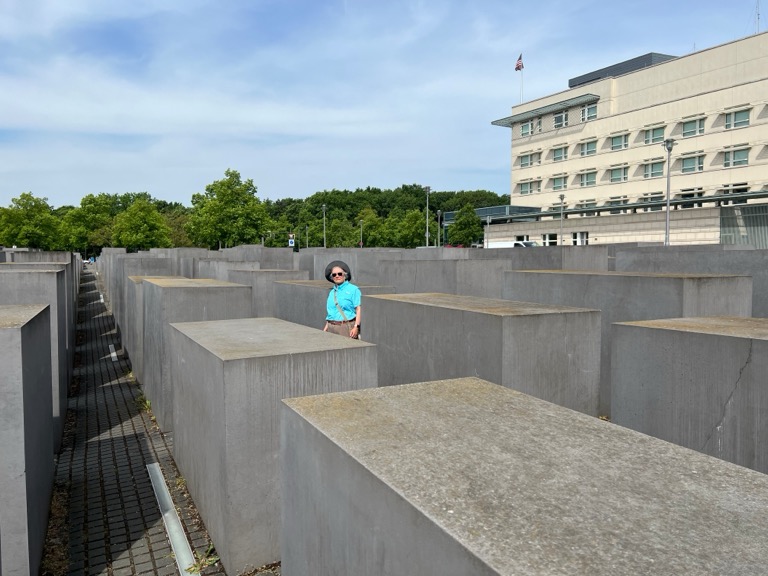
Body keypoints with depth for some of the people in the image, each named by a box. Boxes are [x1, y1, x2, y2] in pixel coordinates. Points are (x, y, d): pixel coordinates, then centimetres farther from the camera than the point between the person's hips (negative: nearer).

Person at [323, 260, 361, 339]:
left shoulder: (353, 289, -1)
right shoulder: (332, 292, 18)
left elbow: (358, 309, -7)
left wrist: (356, 327, -15)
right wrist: (326, 327, 15)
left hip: (347, 327, -5)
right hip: (331, 327, 6)